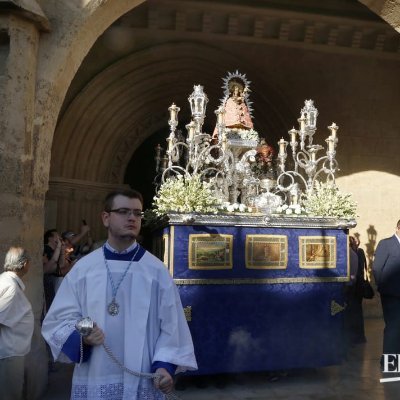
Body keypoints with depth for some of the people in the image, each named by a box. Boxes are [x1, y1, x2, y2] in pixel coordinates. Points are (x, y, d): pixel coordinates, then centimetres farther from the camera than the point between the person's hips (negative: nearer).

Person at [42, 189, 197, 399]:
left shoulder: (157, 270, -2)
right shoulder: (83, 268, 1)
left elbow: (171, 323, -2)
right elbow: (59, 318, 2)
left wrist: (165, 365, -13)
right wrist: (80, 337, -16)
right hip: (93, 380, 1)